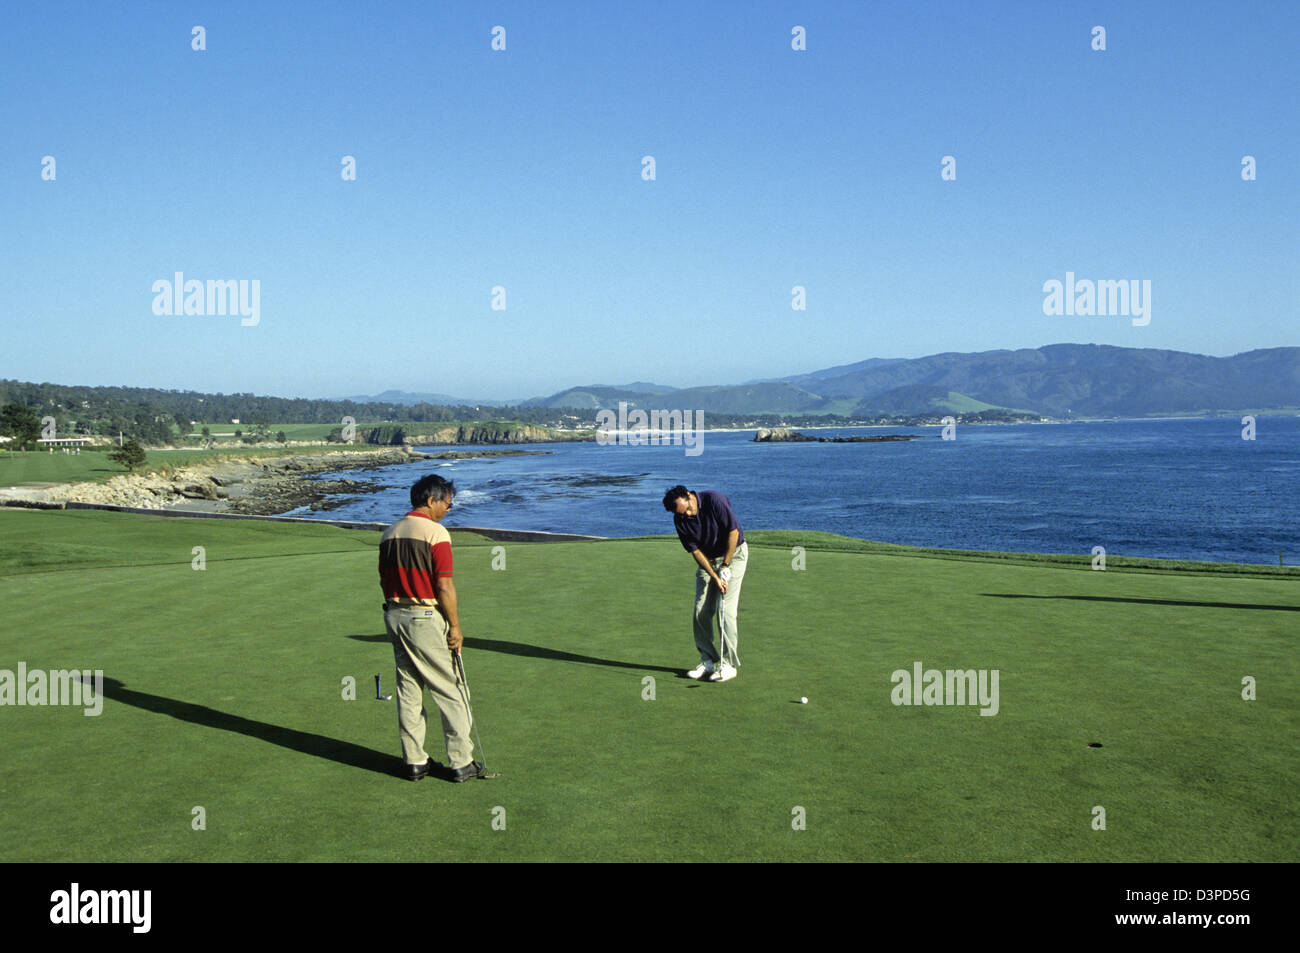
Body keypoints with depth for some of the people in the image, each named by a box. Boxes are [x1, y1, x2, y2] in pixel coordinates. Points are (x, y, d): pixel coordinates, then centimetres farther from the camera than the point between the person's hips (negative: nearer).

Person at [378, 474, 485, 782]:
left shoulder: (389, 533, 10)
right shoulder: (435, 532, -13)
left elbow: (384, 581, 13)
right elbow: (444, 587, -16)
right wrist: (455, 627, -8)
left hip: (393, 615, 7)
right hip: (426, 618, -7)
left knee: (408, 691, 12)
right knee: (450, 692, 2)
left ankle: (415, 761, 17)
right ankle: (461, 762, 6)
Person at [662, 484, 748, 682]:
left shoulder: (714, 500, -25)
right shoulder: (680, 521, -11)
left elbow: (733, 532, -19)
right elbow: (695, 551, -8)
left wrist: (725, 566, -17)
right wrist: (715, 577, -18)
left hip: (733, 553, -5)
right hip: (707, 558, 5)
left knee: (726, 609, -12)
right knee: (701, 610, -1)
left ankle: (729, 664, -6)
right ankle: (708, 660, 10)